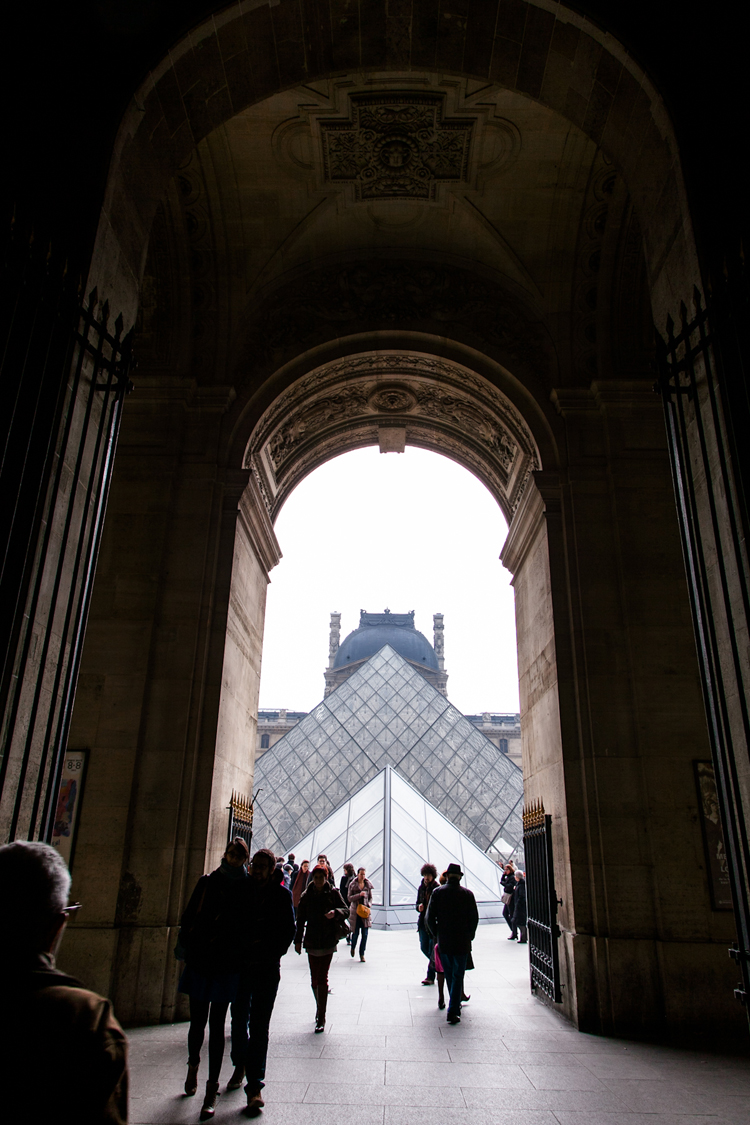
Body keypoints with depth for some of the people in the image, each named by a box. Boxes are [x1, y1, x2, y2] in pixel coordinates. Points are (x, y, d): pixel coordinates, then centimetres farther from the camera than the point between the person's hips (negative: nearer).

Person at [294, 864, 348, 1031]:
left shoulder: (333, 893, -2)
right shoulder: (307, 895, 2)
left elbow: (346, 909, -3)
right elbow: (300, 919, 7)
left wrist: (336, 912, -24)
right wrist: (298, 940, 4)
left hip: (328, 941, -3)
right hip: (311, 941, 3)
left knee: (322, 978, -8)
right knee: (314, 979, 10)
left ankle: (321, 1018, -2)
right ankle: (320, 1009, 32)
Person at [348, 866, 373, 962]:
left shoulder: (368, 885, 5)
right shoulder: (353, 885, -2)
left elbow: (370, 897, 14)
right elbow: (350, 898, -6)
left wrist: (369, 905, -4)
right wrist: (359, 895, -19)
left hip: (365, 911, 2)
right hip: (355, 911, -2)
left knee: (365, 934, -3)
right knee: (356, 932, 3)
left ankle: (362, 954, 9)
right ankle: (353, 947, 34)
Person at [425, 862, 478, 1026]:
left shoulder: (438, 892, -4)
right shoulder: (467, 894, -5)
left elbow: (430, 918, -4)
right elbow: (474, 918, -2)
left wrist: (437, 934, 9)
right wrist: (469, 936, 11)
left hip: (443, 941, 1)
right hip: (462, 942, -1)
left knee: (449, 975, 17)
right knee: (458, 976, 5)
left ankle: (455, 1004, 26)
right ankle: (453, 1011, -2)